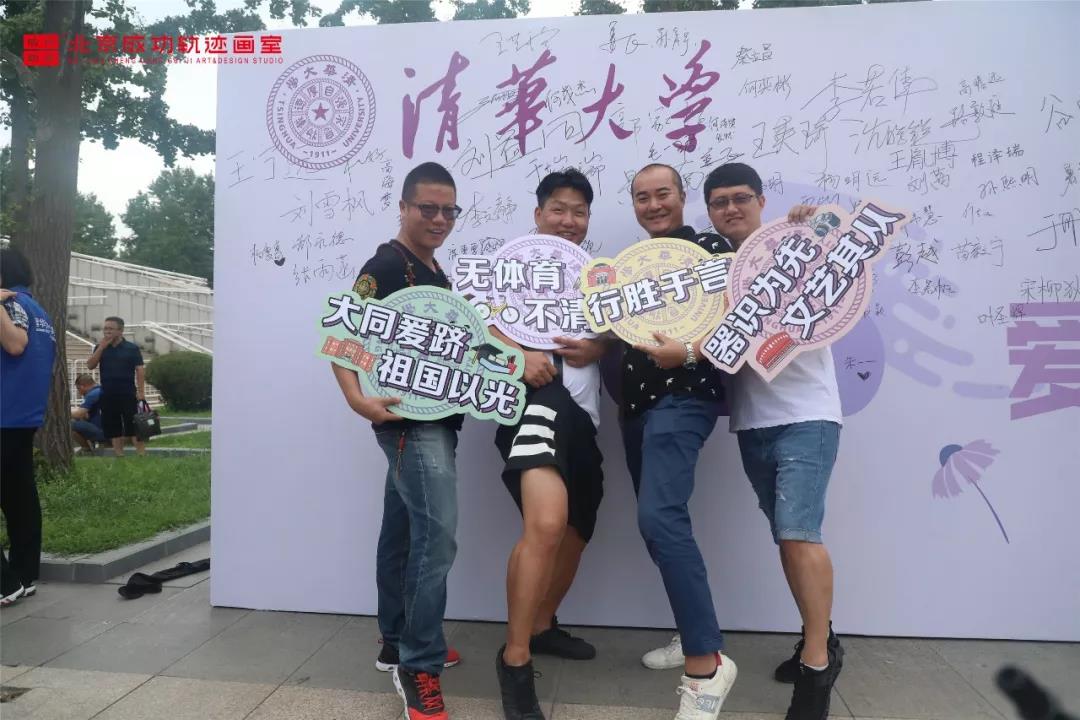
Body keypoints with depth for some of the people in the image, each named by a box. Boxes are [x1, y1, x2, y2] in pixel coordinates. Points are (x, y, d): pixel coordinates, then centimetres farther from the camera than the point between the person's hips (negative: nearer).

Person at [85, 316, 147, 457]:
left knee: (134, 427, -5)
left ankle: (141, 455, -2)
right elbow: (90, 365, 0)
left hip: (128, 394, -4)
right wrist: (101, 347, -8)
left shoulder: (131, 348, -1)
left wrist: (141, 391, -11)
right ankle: (119, 455, 16)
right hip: (107, 395, 4)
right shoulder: (100, 347, 10)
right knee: (113, 428, 8)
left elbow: (140, 370, -3)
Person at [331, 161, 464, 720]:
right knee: (438, 534, -15)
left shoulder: (436, 273, 17)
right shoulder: (385, 265, -10)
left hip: (437, 418, 9)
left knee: (403, 531, 16)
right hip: (408, 418, -9)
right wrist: (357, 399, -32)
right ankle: (419, 667, -3)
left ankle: (397, 641, 29)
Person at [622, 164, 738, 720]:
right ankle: (695, 635, 24)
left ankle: (707, 662, -15)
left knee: (660, 516, -22)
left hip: (684, 398, -8)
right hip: (636, 403, 8)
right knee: (658, 521, 9)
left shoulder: (710, 249, -2)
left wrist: (688, 353, -25)